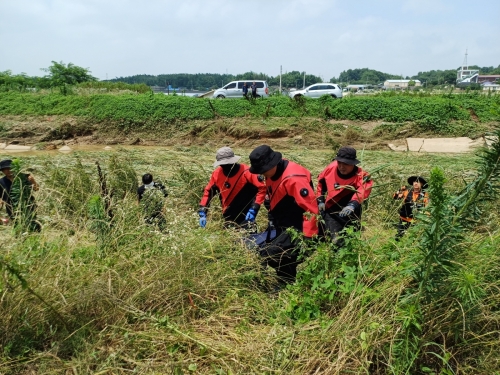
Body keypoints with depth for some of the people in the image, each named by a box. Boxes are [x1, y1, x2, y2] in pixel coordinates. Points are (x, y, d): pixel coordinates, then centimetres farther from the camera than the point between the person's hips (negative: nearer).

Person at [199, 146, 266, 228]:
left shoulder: (245, 172, -19)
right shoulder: (217, 173, -6)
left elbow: (261, 188, -15)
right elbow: (208, 191, 6)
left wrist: (253, 209, -23)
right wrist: (202, 213, -2)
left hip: (246, 217, -4)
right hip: (229, 218, 5)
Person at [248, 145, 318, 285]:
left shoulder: (294, 178, -28)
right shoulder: (272, 173, 1)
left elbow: (310, 208, -29)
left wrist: (308, 237, -27)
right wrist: (273, 222, 20)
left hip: (297, 228, -10)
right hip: (283, 227, 10)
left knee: (270, 253, -19)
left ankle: (290, 284, 0)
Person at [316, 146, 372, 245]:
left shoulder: (360, 176, -23)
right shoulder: (331, 168, -11)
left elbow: (363, 191, -46)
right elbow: (321, 182, 10)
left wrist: (353, 205, -63)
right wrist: (320, 200, 7)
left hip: (350, 217, -2)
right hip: (331, 212, 2)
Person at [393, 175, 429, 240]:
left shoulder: (424, 195, -5)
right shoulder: (407, 191, 0)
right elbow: (395, 197, 6)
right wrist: (400, 190, -11)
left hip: (416, 220, -2)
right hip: (404, 219, 2)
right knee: (399, 235, 11)